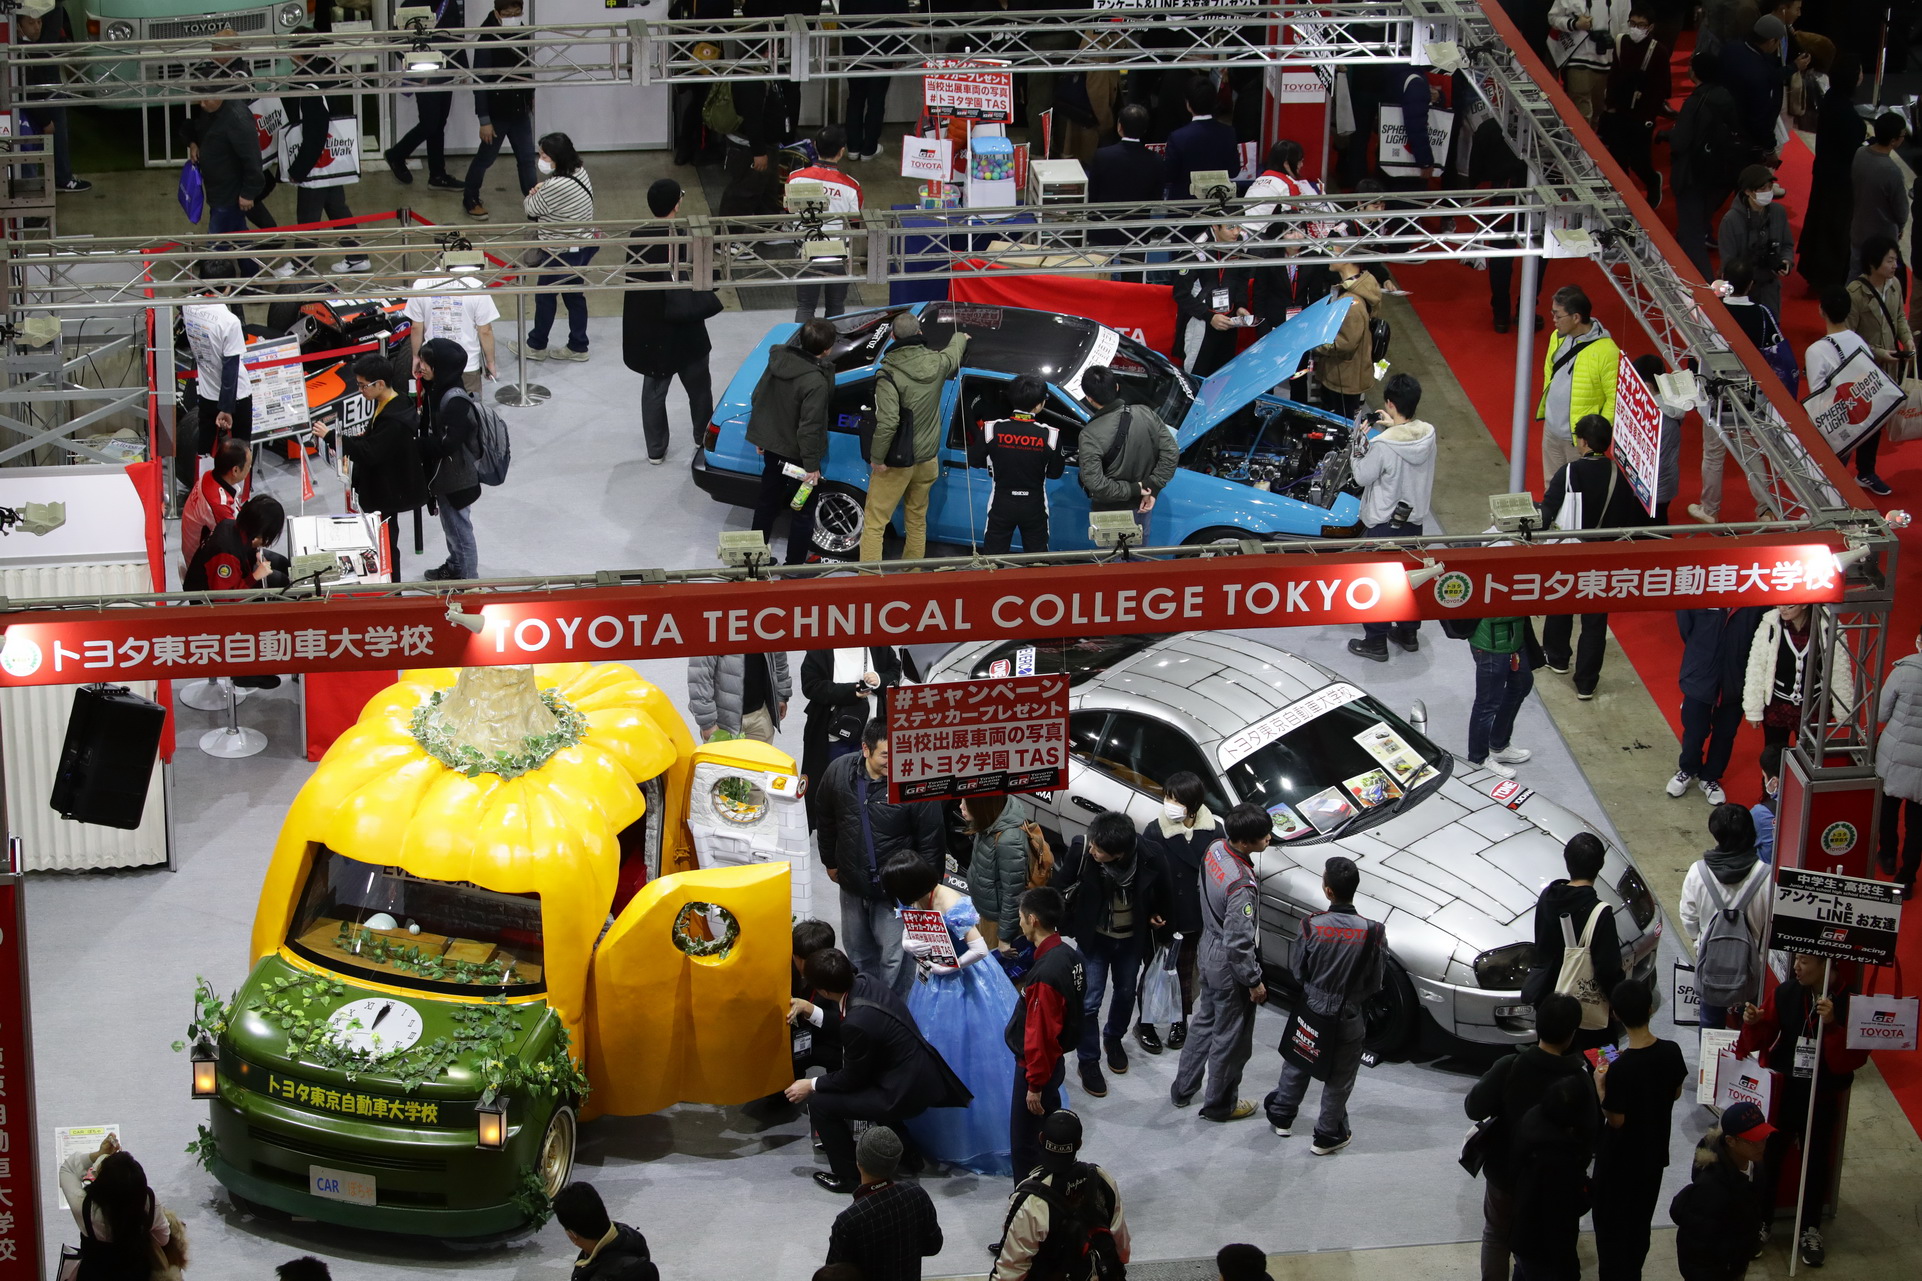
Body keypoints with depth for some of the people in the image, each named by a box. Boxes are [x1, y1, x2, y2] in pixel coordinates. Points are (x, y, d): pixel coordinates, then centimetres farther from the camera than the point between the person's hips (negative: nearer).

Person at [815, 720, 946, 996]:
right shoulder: (838, 772, -10)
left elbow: (931, 842, -15)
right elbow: (825, 821, 9)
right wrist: (831, 862, 17)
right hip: (853, 884, 5)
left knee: (894, 958, 1)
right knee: (858, 951, 22)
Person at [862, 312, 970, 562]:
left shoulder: (890, 375, -24)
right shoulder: (936, 362, -6)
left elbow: (887, 422, -30)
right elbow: (954, 353, 20)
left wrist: (877, 458, -17)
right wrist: (960, 337, 44)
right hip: (928, 457, 6)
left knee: (874, 523, -1)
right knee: (917, 518, 22)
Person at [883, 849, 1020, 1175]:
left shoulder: (951, 909, -31)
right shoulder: (915, 902, -7)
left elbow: (980, 949, -33)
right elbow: (906, 936, 4)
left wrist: (948, 968, -21)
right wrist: (910, 945, -19)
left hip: (961, 984, -8)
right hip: (933, 983, 8)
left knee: (965, 1053, 2)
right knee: (933, 1049, 18)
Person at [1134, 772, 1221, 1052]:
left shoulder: (1214, 832, -11)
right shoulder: (1155, 832, -17)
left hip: (1195, 920, 2)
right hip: (1161, 919, -2)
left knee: (1185, 972, 19)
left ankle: (1180, 1021, 38)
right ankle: (1145, 1024, 29)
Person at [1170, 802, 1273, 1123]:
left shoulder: (1215, 850, -10)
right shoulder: (1241, 886, -35)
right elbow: (1238, 944, -29)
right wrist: (1255, 982, -16)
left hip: (1208, 950, 9)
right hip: (1229, 968, -9)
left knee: (1205, 1021, 28)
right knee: (1230, 1037, 12)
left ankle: (1182, 1090, 43)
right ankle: (1219, 1105, 31)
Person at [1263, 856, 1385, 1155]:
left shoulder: (1311, 927, -22)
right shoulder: (1373, 933, -23)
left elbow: (1298, 973, -8)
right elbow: (1374, 984, -11)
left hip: (1310, 1009, 1)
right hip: (1347, 1018, -1)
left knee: (1296, 1064, 25)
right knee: (1339, 1079, 18)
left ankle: (1282, 1116, 43)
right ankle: (1328, 1136, 31)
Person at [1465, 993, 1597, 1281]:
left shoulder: (1508, 1067, -23)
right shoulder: (1578, 1080, -22)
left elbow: (1474, 1108, -19)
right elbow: (1589, 1136, -16)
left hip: (1503, 1169, 0)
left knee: (1496, 1235, 22)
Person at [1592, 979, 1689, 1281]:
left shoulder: (1621, 1068, -31)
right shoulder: (1671, 1052, -13)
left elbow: (1616, 1120, -22)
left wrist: (1600, 1085, -10)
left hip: (1620, 1162, -6)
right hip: (1655, 1154, 6)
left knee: (1611, 1228, 12)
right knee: (1640, 1223, 25)